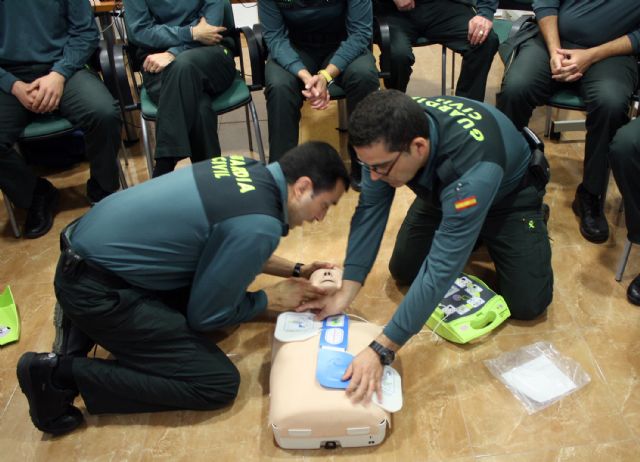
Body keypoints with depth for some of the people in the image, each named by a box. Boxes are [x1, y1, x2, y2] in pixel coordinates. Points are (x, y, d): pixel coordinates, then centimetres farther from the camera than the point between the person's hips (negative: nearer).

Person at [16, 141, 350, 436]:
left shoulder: (249, 170, 2)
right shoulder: (260, 225, -24)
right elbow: (206, 315, -13)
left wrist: (294, 271, 15)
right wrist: (272, 299, 1)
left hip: (93, 249, 9)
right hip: (95, 289, -9)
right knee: (218, 384, -6)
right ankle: (60, 374, -4)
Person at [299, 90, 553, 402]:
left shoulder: (472, 168, -46)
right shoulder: (390, 134, -30)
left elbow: (442, 267, -46)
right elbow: (370, 209, -24)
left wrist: (382, 350, -47)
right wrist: (344, 294, -31)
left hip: (508, 193, -4)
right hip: (441, 191, 5)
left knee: (528, 304, -10)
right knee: (403, 272, -1)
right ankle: (469, 232, 23)